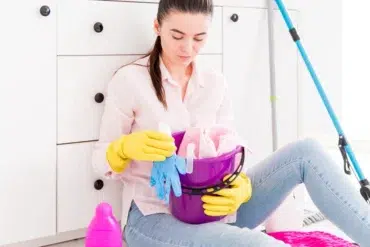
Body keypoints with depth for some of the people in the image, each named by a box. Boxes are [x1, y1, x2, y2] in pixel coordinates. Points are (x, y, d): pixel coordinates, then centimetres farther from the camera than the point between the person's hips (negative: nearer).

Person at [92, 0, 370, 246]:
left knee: (306, 151, -14)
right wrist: (126, 148, -26)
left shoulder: (216, 84, 7)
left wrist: (242, 188, -18)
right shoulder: (129, 80, -6)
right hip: (153, 216, -5)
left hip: (212, 210, 5)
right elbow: (102, 161, -2)